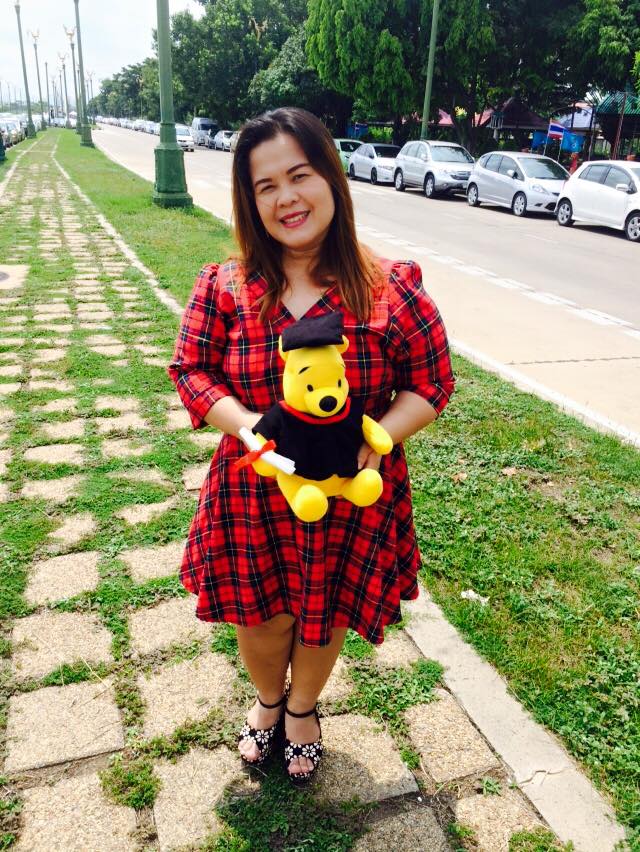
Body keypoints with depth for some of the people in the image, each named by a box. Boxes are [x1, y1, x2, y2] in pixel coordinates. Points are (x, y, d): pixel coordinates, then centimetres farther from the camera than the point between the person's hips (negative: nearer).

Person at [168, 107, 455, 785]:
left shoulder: (391, 288, -11)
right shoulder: (225, 288, -8)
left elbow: (431, 383, -5)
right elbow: (191, 368, -3)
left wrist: (379, 435, -22)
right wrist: (246, 423, -21)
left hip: (353, 500, 0)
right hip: (253, 498, 1)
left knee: (326, 617, 20)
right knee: (261, 617, 18)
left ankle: (303, 709, 54)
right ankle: (268, 699, 55)